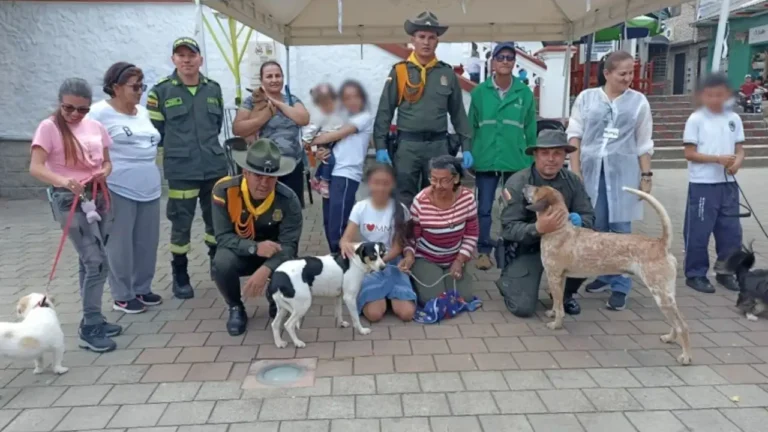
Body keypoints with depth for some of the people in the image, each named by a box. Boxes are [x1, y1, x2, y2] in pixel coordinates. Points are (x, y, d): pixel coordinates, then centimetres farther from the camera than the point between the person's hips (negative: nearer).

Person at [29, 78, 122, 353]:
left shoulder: (95, 127, 8)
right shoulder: (49, 127, -8)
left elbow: (106, 162, 16)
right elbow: (35, 168, -17)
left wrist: (104, 172, -7)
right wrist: (62, 181, -36)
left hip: (98, 197, 6)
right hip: (69, 199, -6)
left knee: (90, 262, 13)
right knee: (97, 262, -12)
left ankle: (93, 320, 24)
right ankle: (89, 328, -2)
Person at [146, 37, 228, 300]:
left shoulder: (214, 89, 7)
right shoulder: (161, 91, -4)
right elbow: (155, 131, -1)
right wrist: (176, 153, 1)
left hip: (215, 167, 4)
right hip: (180, 171, -4)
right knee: (181, 224, 3)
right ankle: (180, 276, 18)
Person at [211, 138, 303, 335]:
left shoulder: (288, 199, -24)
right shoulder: (224, 191, -24)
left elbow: (289, 245, -26)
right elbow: (223, 237, -21)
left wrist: (265, 270, -44)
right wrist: (255, 247, -39)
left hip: (274, 256, 1)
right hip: (240, 253, 0)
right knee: (222, 263, -33)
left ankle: (277, 304, 9)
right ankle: (236, 308, 0)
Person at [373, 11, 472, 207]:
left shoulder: (447, 73, 7)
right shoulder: (399, 71, 1)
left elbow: (458, 113, 10)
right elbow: (384, 112, 1)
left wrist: (466, 147, 5)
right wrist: (380, 146, -6)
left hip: (438, 145, 2)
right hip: (407, 145, -2)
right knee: (404, 200, 3)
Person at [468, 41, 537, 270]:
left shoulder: (525, 93, 1)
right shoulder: (480, 92, 0)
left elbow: (531, 131, 5)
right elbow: (471, 127, 4)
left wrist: (532, 161, 5)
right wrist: (468, 157, 2)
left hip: (516, 161, 1)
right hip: (485, 160, -1)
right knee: (484, 208, 4)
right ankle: (484, 251, 17)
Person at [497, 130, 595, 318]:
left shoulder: (573, 181, -7)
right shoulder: (517, 183, -20)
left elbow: (589, 216, -6)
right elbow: (509, 228, -24)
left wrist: (579, 220, -31)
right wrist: (537, 228, -44)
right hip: (525, 249, -4)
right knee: (523, 308, -16)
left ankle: (565, 293, 6)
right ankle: (507, 280, 22)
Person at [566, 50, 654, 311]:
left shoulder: (639, 101, 6)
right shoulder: (586, 98, 5)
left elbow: (644, 144, 8)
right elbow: (574, 135, 4)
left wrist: (646, 176, 3)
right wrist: (575, 171, -3)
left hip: (623, 171, -1)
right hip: (591, 169, 1)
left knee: (620, 229, -1)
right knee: (595, 226, 6)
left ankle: (620, 287, 6)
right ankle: (602, 274, 24)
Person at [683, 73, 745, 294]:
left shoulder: (734, 119, 7)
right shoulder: (696, 119, -7)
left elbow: (739, 149, 9)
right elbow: (690, 153, -10)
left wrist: (737, 163, -13)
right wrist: (718, 159, -20)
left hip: (728, 184, 5)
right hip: (702, 185, -5)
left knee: (731, 230, 10)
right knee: (698, 231, 1)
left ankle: (725, 271, 25)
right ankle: (696, 274, 14)